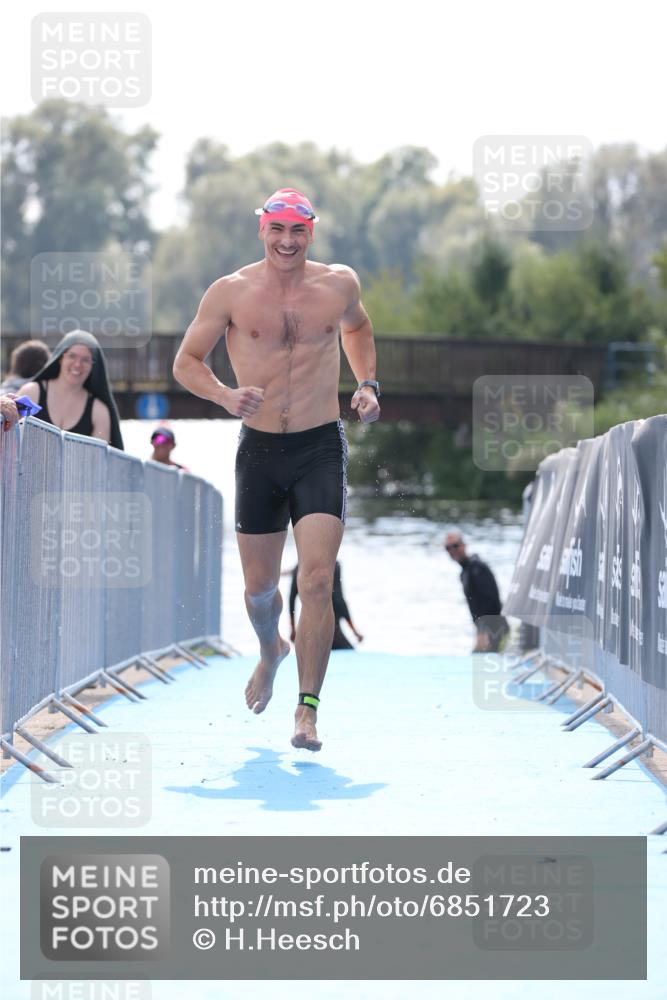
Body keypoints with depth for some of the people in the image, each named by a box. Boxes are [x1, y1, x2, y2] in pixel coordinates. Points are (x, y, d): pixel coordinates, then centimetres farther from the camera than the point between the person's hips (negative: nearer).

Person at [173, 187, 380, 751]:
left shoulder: (339, 285, 2)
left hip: (322, 449, -1)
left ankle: (307, 711, -14)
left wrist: (368, 384, 9)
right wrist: (226, 396, -16)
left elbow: (357, 327, 25)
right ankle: (271, 651, 47)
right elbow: (186, 361, 3)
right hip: (260, 450, 1)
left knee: (317, 582, -15)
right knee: (260, 586, 12)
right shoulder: (231, 293, -2)